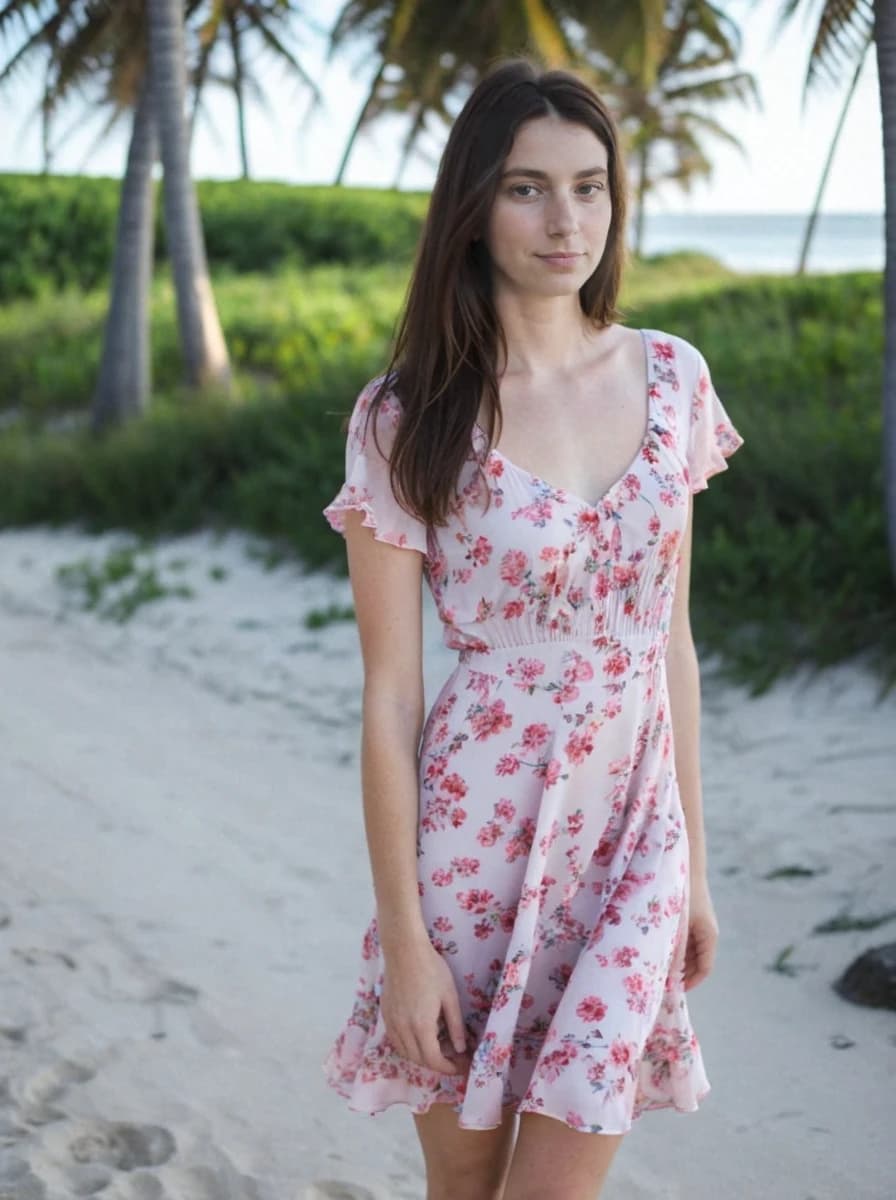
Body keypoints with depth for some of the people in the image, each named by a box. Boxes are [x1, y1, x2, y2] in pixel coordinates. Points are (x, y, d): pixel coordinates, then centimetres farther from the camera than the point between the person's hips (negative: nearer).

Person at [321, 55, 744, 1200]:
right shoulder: (409, 418, -9)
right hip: (477, 831, -2)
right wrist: (402, 933, -9)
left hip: (632, 831, 2)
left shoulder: (671, 377, 2)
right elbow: (388, 690, -8)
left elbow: (672, 636, 8)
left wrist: (693, 861, 9)